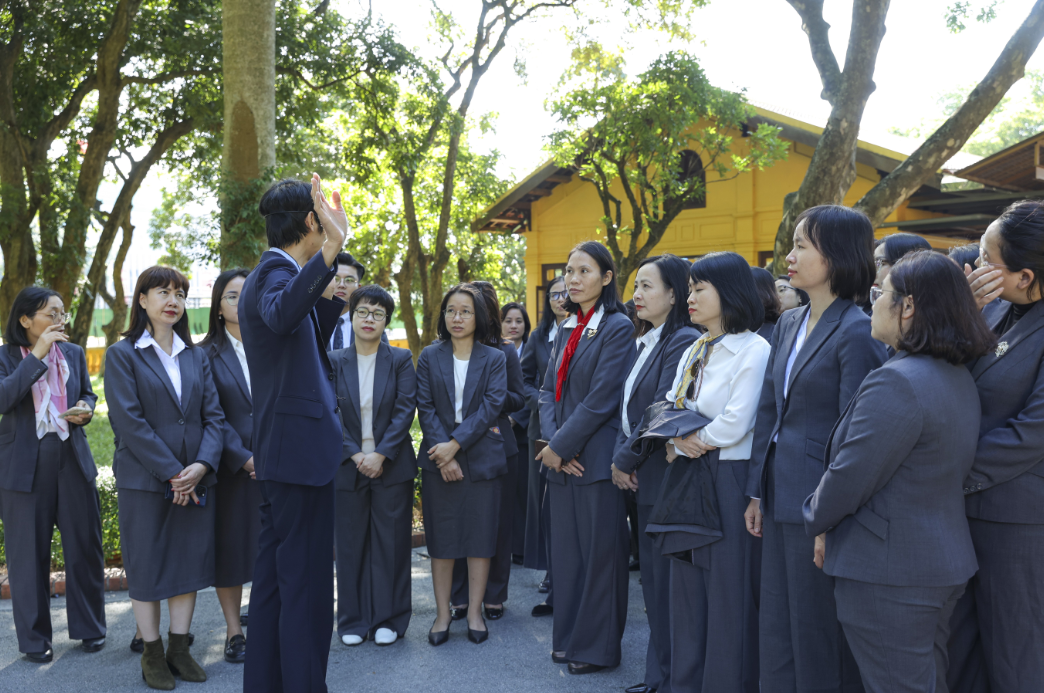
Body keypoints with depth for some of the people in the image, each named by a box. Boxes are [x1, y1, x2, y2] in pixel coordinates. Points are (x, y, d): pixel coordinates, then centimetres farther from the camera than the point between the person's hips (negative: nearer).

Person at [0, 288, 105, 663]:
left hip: (73, 460, 3)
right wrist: (37, 354, -21)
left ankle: (89, 629, 22)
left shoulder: (73, 353, 8)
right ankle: (34, 639, 19)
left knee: (85, 545, 6)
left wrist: (86, 409, -4)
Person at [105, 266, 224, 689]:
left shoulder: (196, 356, 11)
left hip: (196, 480, 4)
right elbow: (129, 421, -11)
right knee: (146, 565, 4)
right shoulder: (122, 354, -2)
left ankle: (179, 649, 20)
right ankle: (152, 654, 17)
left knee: (190, 562, 8)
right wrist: (173, 472, -15)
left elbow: (213, 415, 5)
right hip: (144, 480, -4)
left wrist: (202, 465, -11)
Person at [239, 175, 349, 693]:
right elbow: (280, 315, -38)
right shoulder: (276, 269, -13)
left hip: (281, 451, 11)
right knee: (307, 585, -5)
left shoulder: (272, 272, 18)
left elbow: (314, 334, 31)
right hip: (300, 448, -11)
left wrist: (335, 281, 25)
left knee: (274, 579, 16)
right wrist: (330, 250, -50)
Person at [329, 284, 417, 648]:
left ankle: (388, 619, 16)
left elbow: (405, 411, -6)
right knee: (351, 544, 7)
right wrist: (354, 455, -12)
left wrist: (380, 454, -15)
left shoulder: (401, 360, 2)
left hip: (391, 466, -1)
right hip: (348, 465, 1)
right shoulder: (334, 362, 4)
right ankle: (353, 621, 18)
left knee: (390, 543, 4)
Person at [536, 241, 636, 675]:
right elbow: (548, 389, 10)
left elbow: (601, 399, -16)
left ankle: (598, 647, 15)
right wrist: (552, 442, -6)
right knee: (567, 549, 13)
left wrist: (560, 446, -14)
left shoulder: (617, 328, -9)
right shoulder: (567, 329, 14)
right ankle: (570, 637, 26)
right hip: (561, 457, 7)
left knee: (599, 552, 2)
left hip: (596, 458, -7)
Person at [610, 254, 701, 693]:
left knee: (665, 580, -1)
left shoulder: (683, 341, -14)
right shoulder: (647, 342, 15)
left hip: (665, 476, -9)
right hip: (644, 477, 9)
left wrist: (624, 459, -10)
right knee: (651, 578, 14)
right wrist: (621, 459, 1)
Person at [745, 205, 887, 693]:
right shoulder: (788, 324, 11)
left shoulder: (856, 332, -13)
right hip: (782, 497, 8)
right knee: (776, 629, 16)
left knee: (818, 636, 6)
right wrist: (757, 491, 11)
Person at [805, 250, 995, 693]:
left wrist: (818, 522, -2)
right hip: (944, 562, 10)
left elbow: (849, 478, -22)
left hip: (889, 573, -9)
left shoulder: (896, 383, -23)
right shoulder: (959, 379, 8)